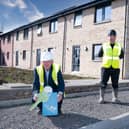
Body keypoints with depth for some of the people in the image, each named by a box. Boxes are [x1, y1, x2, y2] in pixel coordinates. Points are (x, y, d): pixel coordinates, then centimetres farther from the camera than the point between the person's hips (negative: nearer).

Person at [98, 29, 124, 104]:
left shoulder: (119, 46, 10)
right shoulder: (104, 46, 6)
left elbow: (122, 55, 21)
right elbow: (99, 55, 14)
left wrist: (116, 57, 8)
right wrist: (107, 57, 8)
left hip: (116, 68, 1)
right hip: (105, 67, -1)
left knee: (115, 84, 6)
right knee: (103, 83, -1)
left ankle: (115, 98, 18)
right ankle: (101, 98, 7)